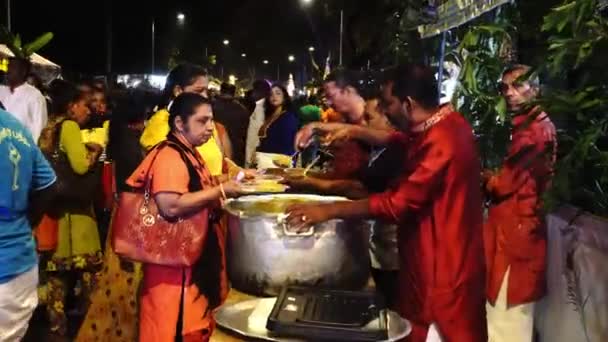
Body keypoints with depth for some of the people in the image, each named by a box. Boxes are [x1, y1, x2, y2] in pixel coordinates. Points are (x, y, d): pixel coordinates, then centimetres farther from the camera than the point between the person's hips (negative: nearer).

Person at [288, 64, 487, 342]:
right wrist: (352, 130, 5)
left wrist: (329, 210, -26)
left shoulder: (441, 142, -28)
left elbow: (398, 203, -28)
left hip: (442, 265, -10)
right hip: (440, 254, 10)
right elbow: (401, 141, 16)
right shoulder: (446, 122, 2)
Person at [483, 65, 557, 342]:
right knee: (508, 314, 20)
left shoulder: (535, 129, -17)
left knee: (506, 319, 0)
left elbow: (504, 184, -18)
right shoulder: (527, 126, 14)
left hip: (516, 230, -10)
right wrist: (492, 177, 0)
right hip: (515, 227, 10)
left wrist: (483, 177, 1)